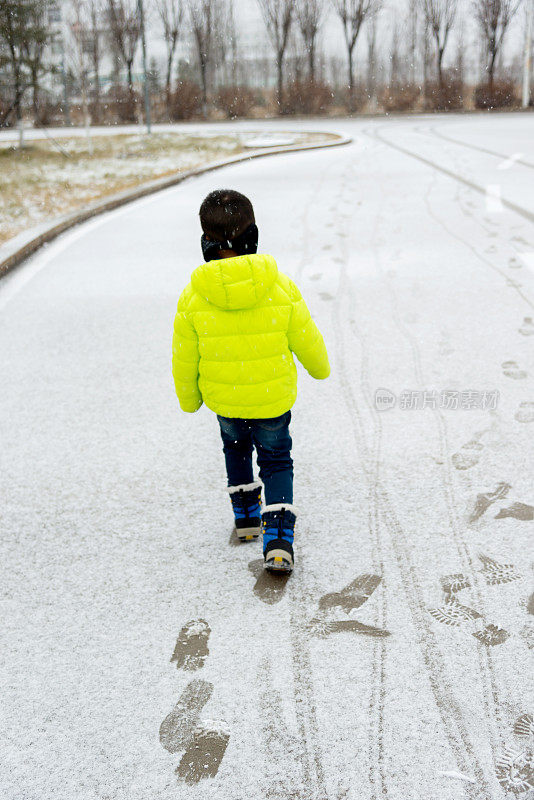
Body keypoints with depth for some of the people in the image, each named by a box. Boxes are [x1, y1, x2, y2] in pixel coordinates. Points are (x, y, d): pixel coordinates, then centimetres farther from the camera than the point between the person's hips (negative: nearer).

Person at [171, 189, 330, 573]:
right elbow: (306, 339, -5)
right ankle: (278, 537, 3)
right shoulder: (281, 287, -17)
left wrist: (189, 397, 13)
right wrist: (320, 367, 17)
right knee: (277, 460, 17)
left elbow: (185, 357, -5)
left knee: (235, 446, 31)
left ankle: (246, 515, 39)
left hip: (223, 398, 1)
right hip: (274, 398, -1)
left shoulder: (194, 296, -16)